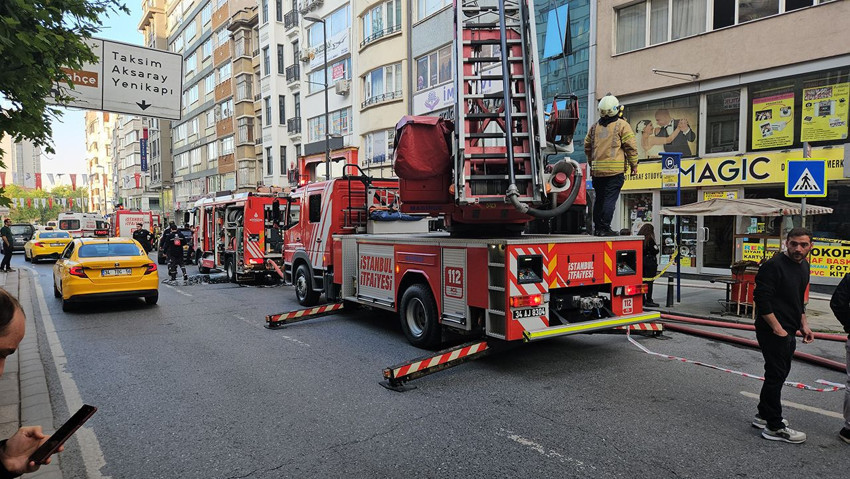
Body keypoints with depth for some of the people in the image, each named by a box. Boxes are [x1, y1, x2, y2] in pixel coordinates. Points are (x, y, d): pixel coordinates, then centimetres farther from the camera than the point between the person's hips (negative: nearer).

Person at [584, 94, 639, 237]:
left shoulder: (595, 127, 13)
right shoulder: (622, 125, -3)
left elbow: (587, 146, 20)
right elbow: (631, 146, -6)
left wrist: (592, 163, 30)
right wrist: (634, 165, 3)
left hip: (597, 170, 5)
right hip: (615, 170, -5)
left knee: (599, 198, 13)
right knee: (610, 198, -5)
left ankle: (597, 227, 17)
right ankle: (605, 228, -7)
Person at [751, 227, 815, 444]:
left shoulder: (803, 265, 11)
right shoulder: (774, 265, -18)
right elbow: (761, 298, -21)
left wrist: (804, 326, 16)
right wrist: (777, 328, -20)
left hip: (788, 332, 9)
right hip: (773, 332, -9)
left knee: (779, 374, 18)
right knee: (776, 376, -3)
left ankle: (763, 416, 32)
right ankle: (774, 427, 8)